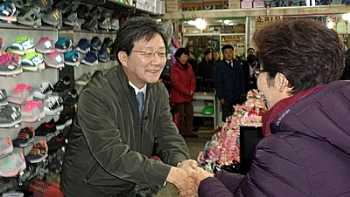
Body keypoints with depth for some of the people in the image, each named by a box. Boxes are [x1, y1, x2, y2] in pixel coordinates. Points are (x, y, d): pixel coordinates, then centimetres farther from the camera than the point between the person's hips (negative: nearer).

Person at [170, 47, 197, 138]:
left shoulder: (189, 67, 10)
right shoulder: (174, 68, -13)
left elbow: (193, 79, 10)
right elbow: (176, 83, -18)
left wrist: (192, 90, -6)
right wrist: (188, 92, -15)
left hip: (188, 95, 7)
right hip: (179, 95, -7)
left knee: (190, 114, 11)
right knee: (180, 116, 1)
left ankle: (189, 132, 21)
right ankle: (181, 133, 11)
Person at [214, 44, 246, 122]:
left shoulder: (238, 64, 9)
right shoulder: (219, 66, -3)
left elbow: (242, 79, 13)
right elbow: (217, 83, -4)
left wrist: (243, 93, 7)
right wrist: (221, 97, -9)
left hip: (238, 96, 3)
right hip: (226, 98, -3)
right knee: (227, 118, 3)